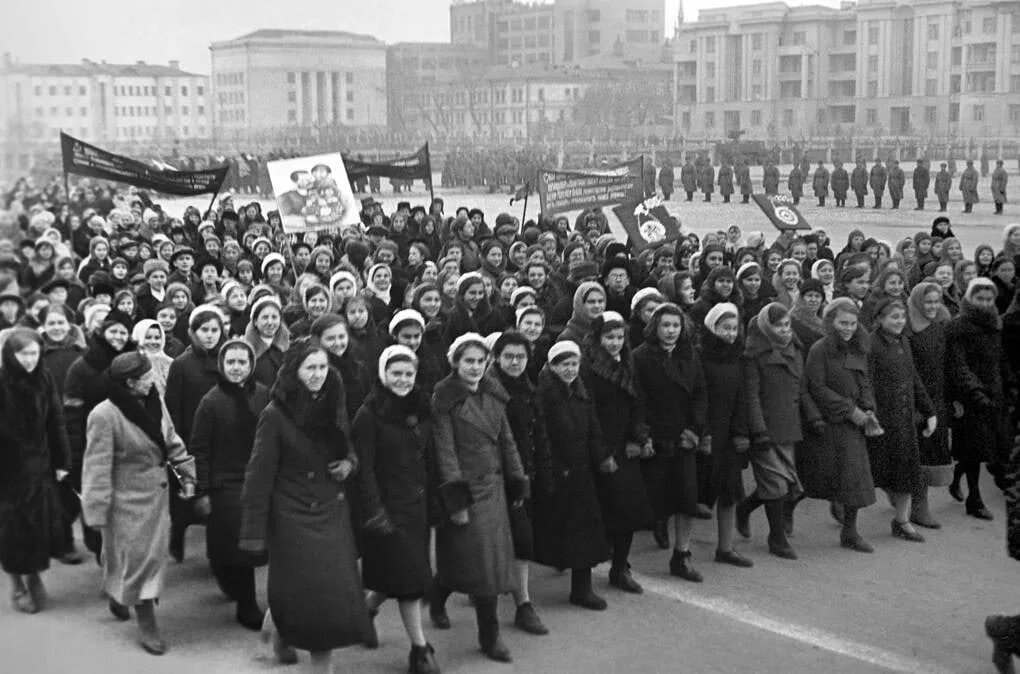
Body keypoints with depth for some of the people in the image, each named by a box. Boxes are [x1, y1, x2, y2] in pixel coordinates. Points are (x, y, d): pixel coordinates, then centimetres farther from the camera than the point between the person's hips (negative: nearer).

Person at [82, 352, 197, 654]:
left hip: (158, 493, 7)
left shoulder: (154, 403, -1)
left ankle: (119, 594, 39)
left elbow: (172, 442, 12)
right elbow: (98, 467, -19)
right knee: (137, 555, 1)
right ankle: (146, 624, 13)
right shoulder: (104, 416, -21)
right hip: (128, 499, -7)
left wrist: (185, 475, 10)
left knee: (155, 552, 15)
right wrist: (97, 511, -18)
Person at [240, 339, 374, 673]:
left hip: (333, 513, 5)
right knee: (299, 591, -2)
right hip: (294, 517, -5)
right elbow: (259, 474, -12)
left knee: (335, 592, 2)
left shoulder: (333, 407, 5)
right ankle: (278, 626, 30)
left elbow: (348, 448, 20)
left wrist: (349, 462, -5)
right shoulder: (275, 415, -12)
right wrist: (254, 532, -14)